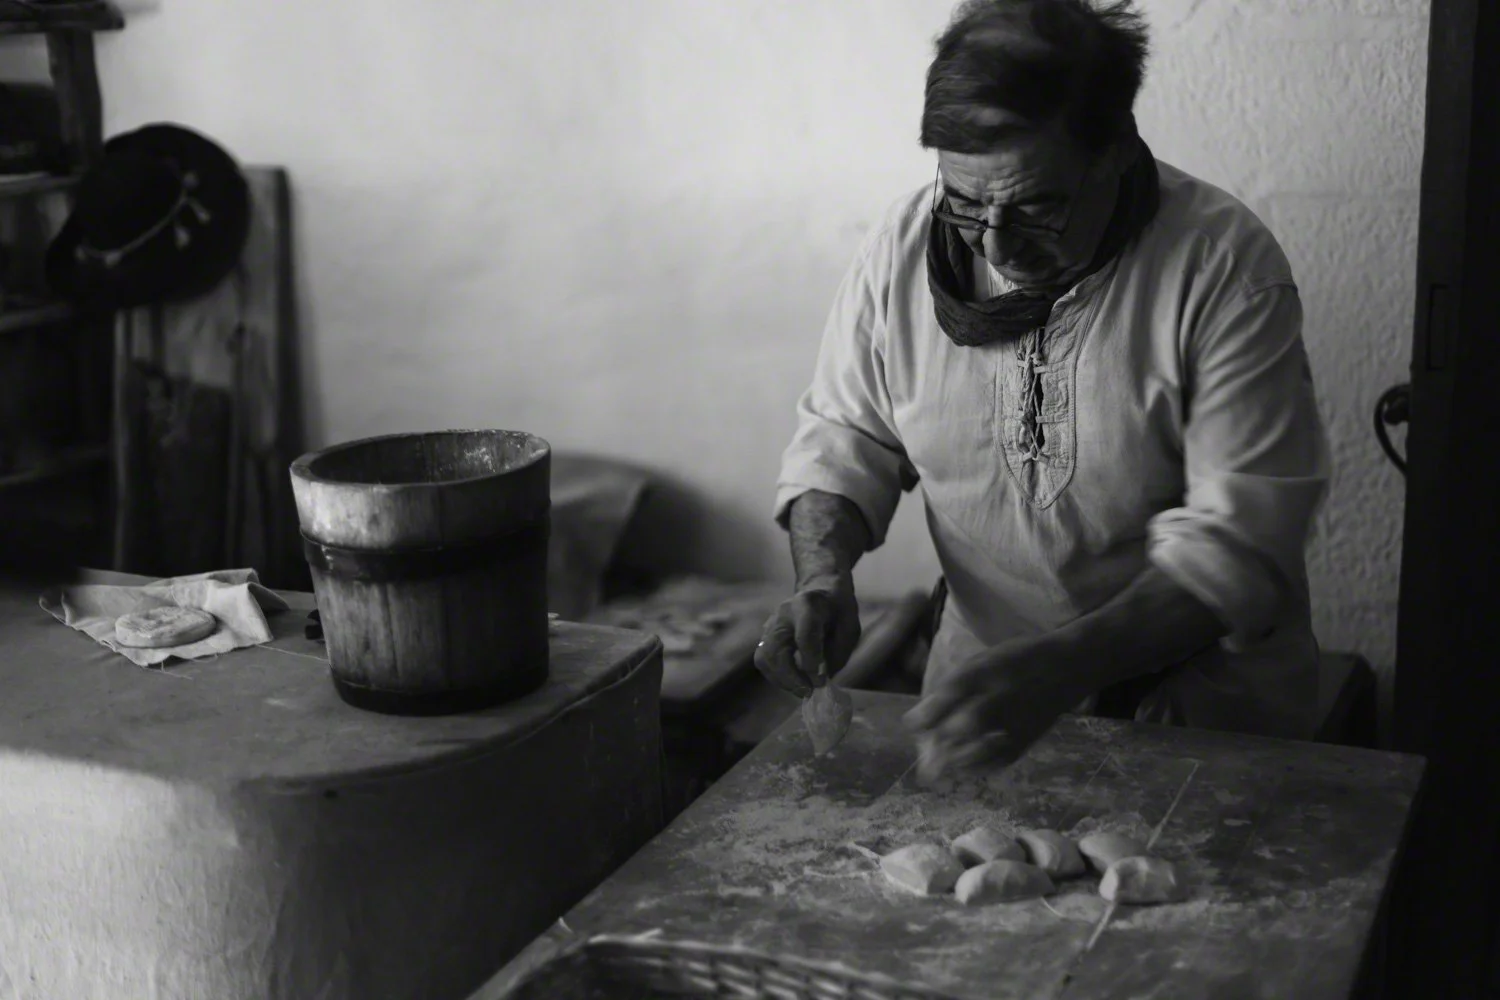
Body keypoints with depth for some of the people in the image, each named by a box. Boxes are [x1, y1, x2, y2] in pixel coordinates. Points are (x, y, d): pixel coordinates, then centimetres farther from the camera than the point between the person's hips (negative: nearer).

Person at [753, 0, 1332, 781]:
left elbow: (1239, 538, -21)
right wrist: (823, 571, -12)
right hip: (986, 679, 4)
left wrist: (1066, 663, -34)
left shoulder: (1227, 268, -17)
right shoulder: (902, 247, -6)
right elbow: (843, 433, 8)